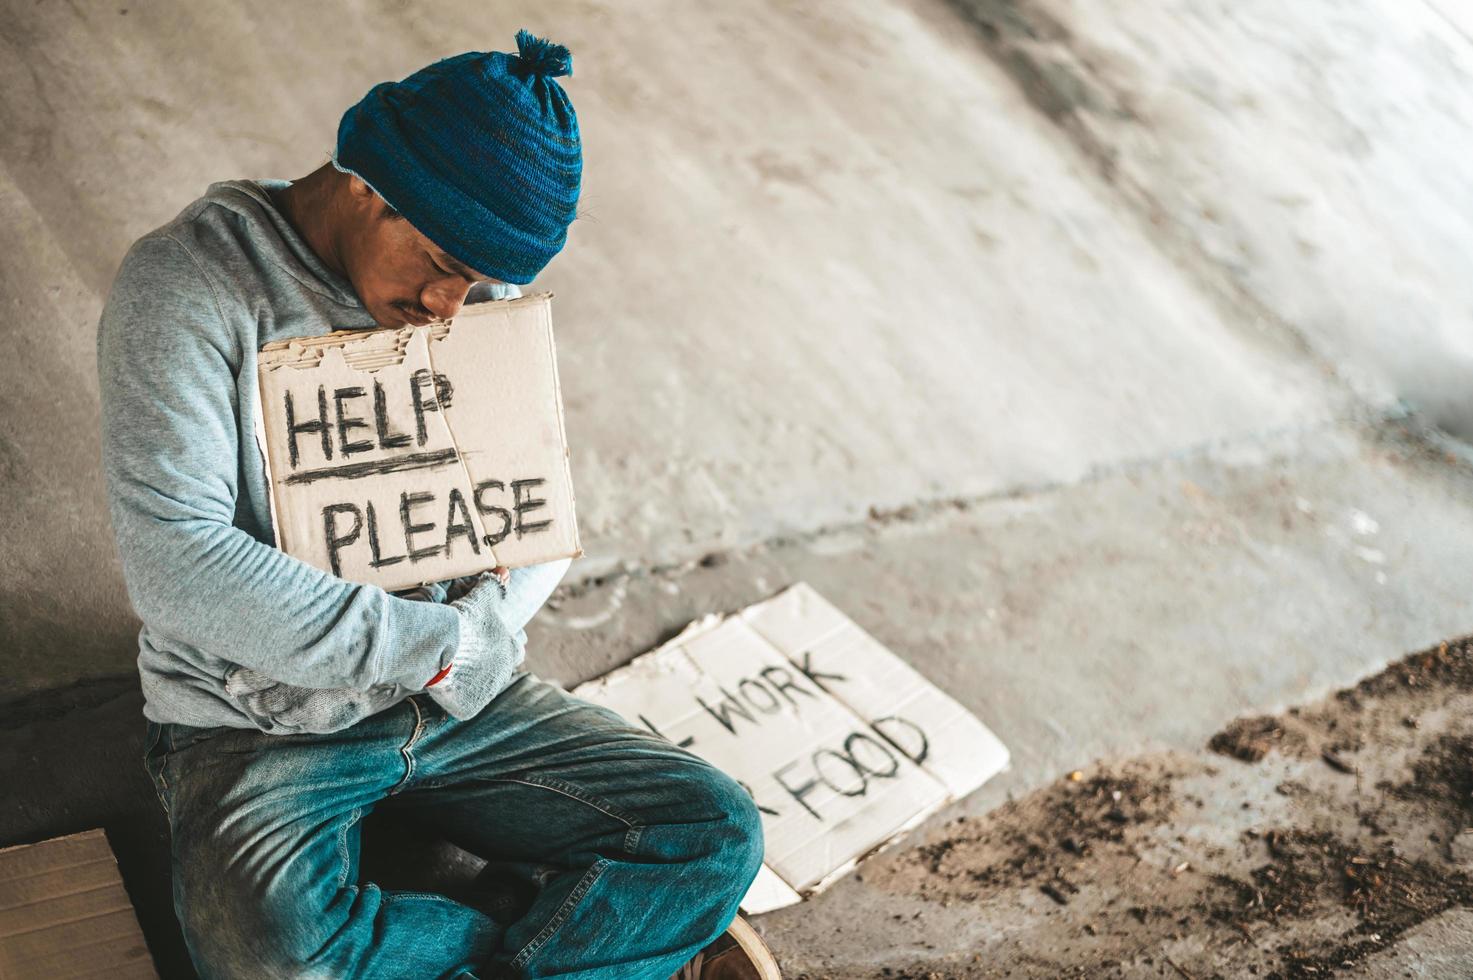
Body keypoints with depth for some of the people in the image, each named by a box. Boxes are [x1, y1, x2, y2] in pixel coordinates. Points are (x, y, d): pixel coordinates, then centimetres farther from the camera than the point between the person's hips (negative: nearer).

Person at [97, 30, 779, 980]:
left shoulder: (478, 292, 3)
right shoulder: (188, 284, -16)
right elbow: (179, 564, -25)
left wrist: (483, 628, -14)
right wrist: (438, 641, -21)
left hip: (463, 696, 5)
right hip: (260, 720, -4)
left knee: (716, 835, -9)